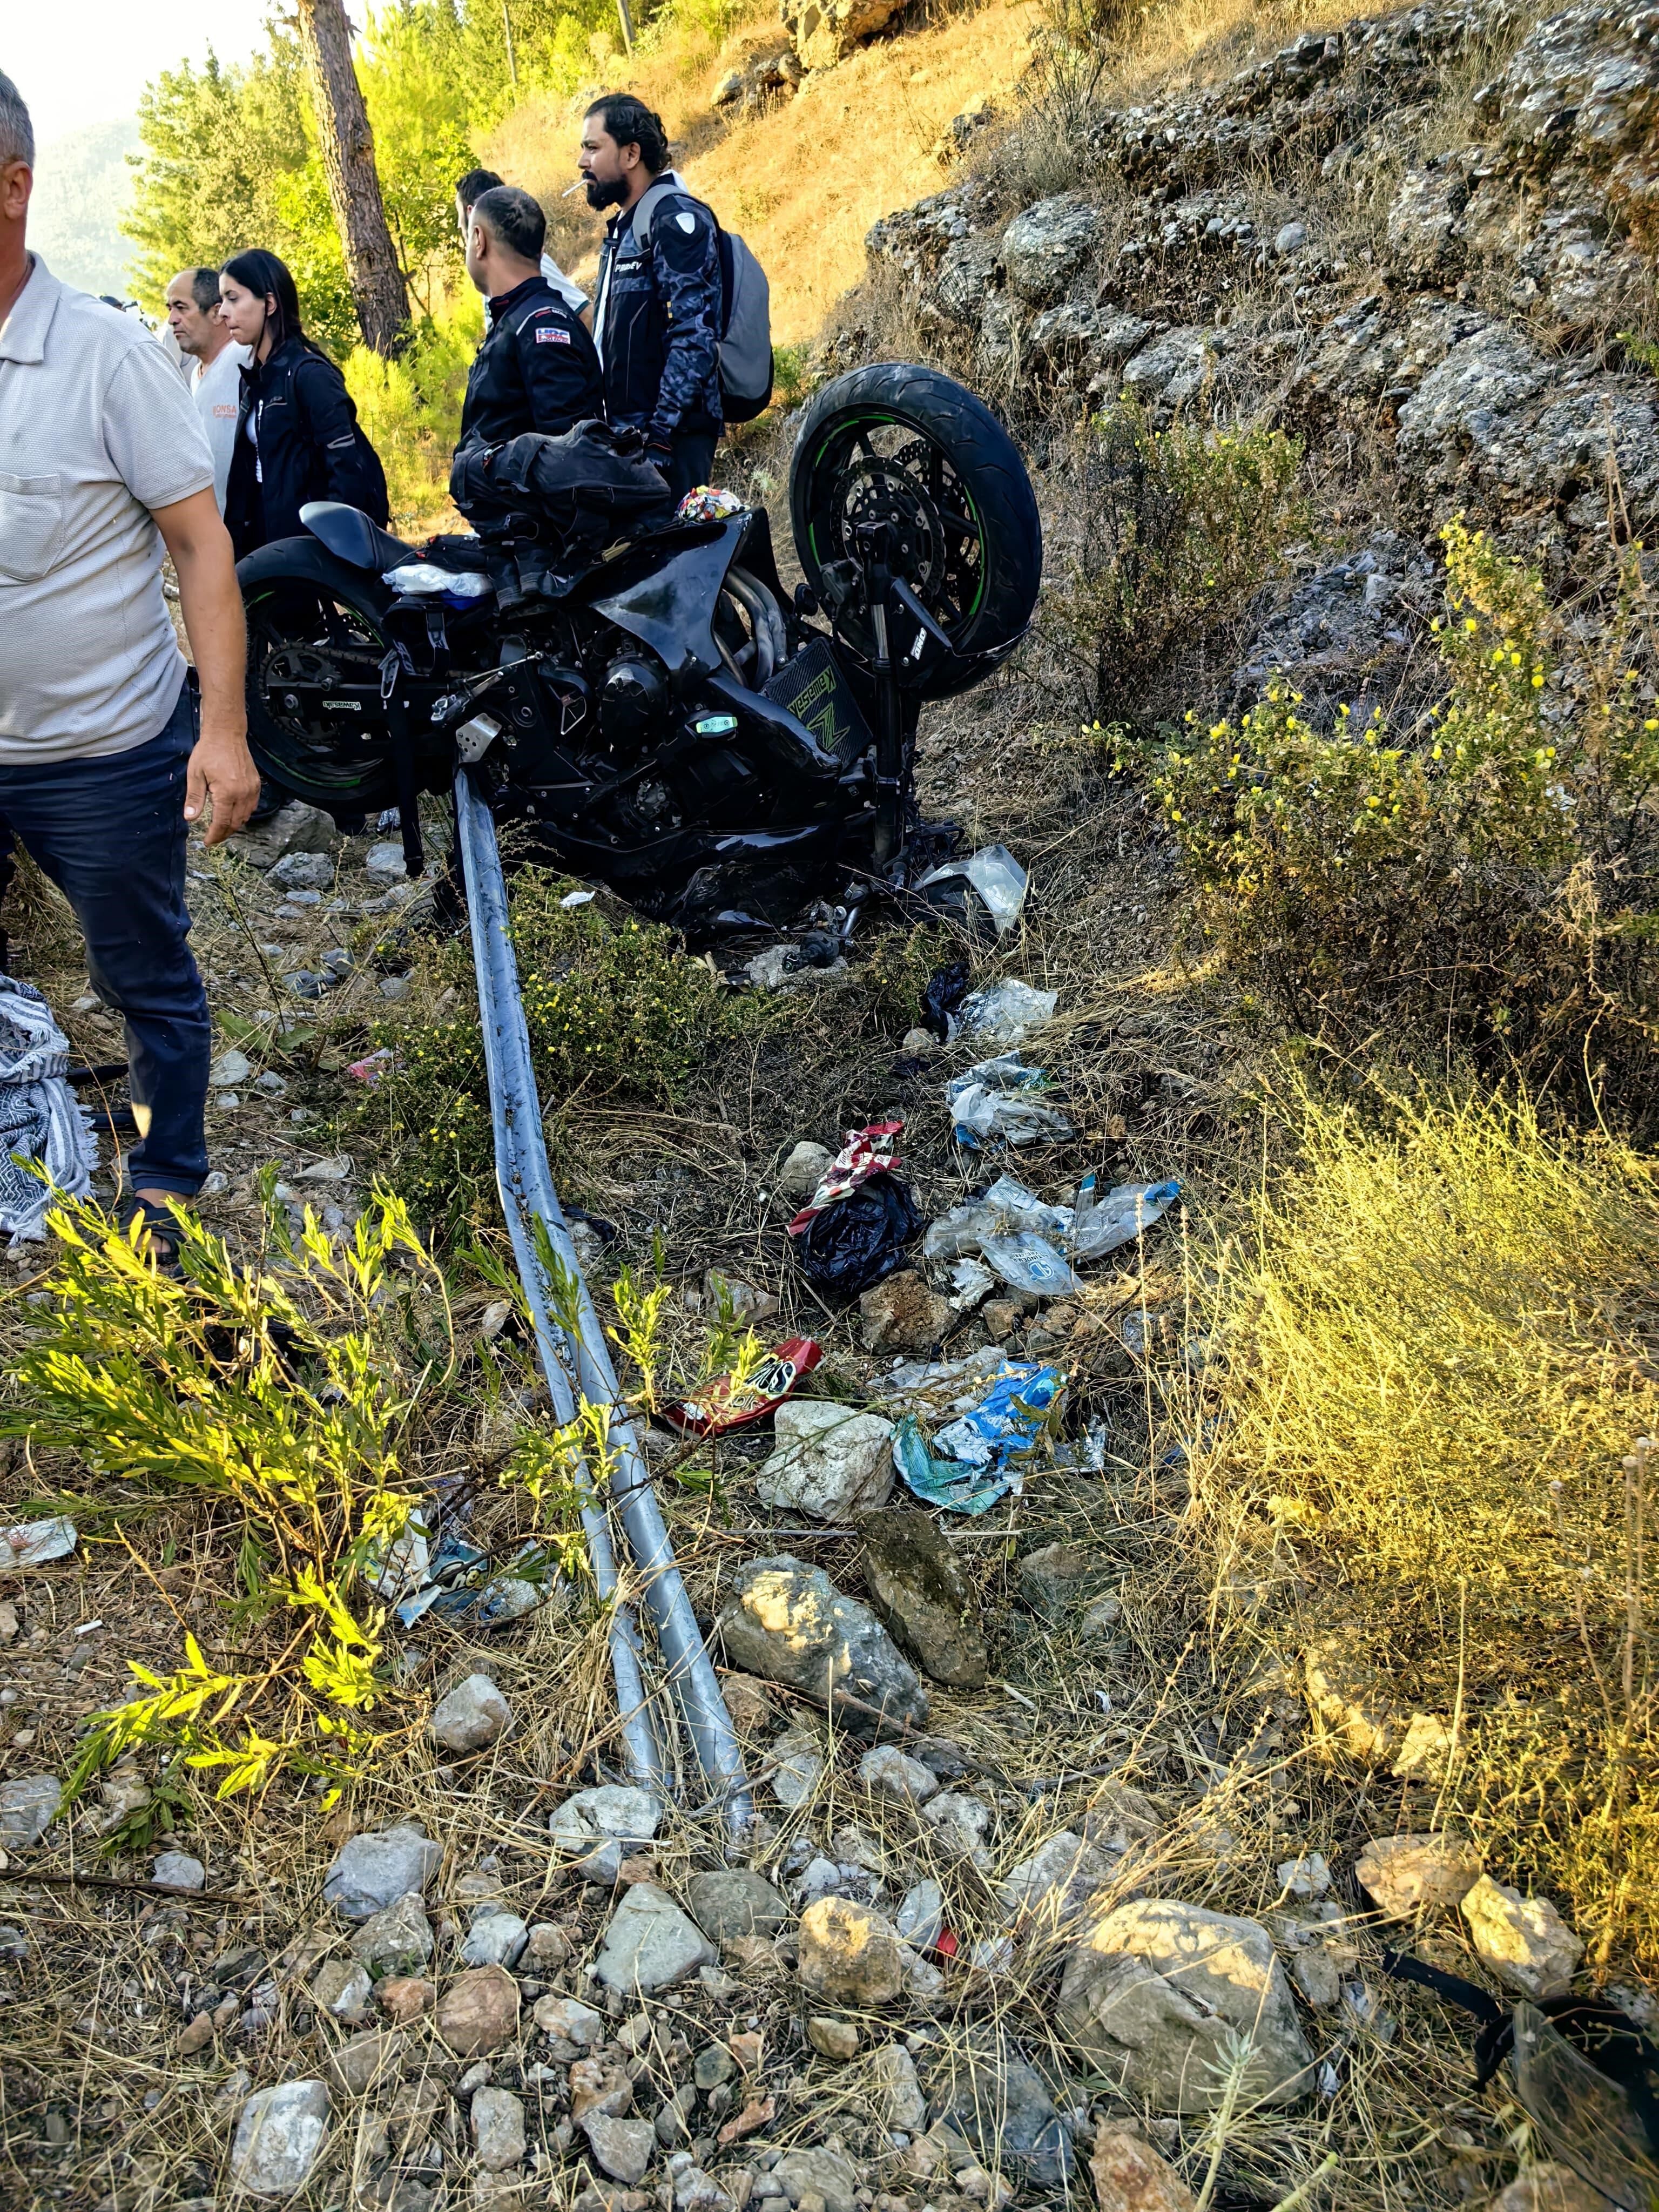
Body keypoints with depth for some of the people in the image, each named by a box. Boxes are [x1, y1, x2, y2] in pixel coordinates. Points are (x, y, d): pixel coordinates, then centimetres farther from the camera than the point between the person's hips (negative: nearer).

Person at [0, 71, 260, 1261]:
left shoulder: (105, 352, -9)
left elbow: (201, 541, -12)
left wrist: (223, 729, -19)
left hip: (104, 749, -3)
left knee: (145, 978, 10)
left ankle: (165, 1185, 29)